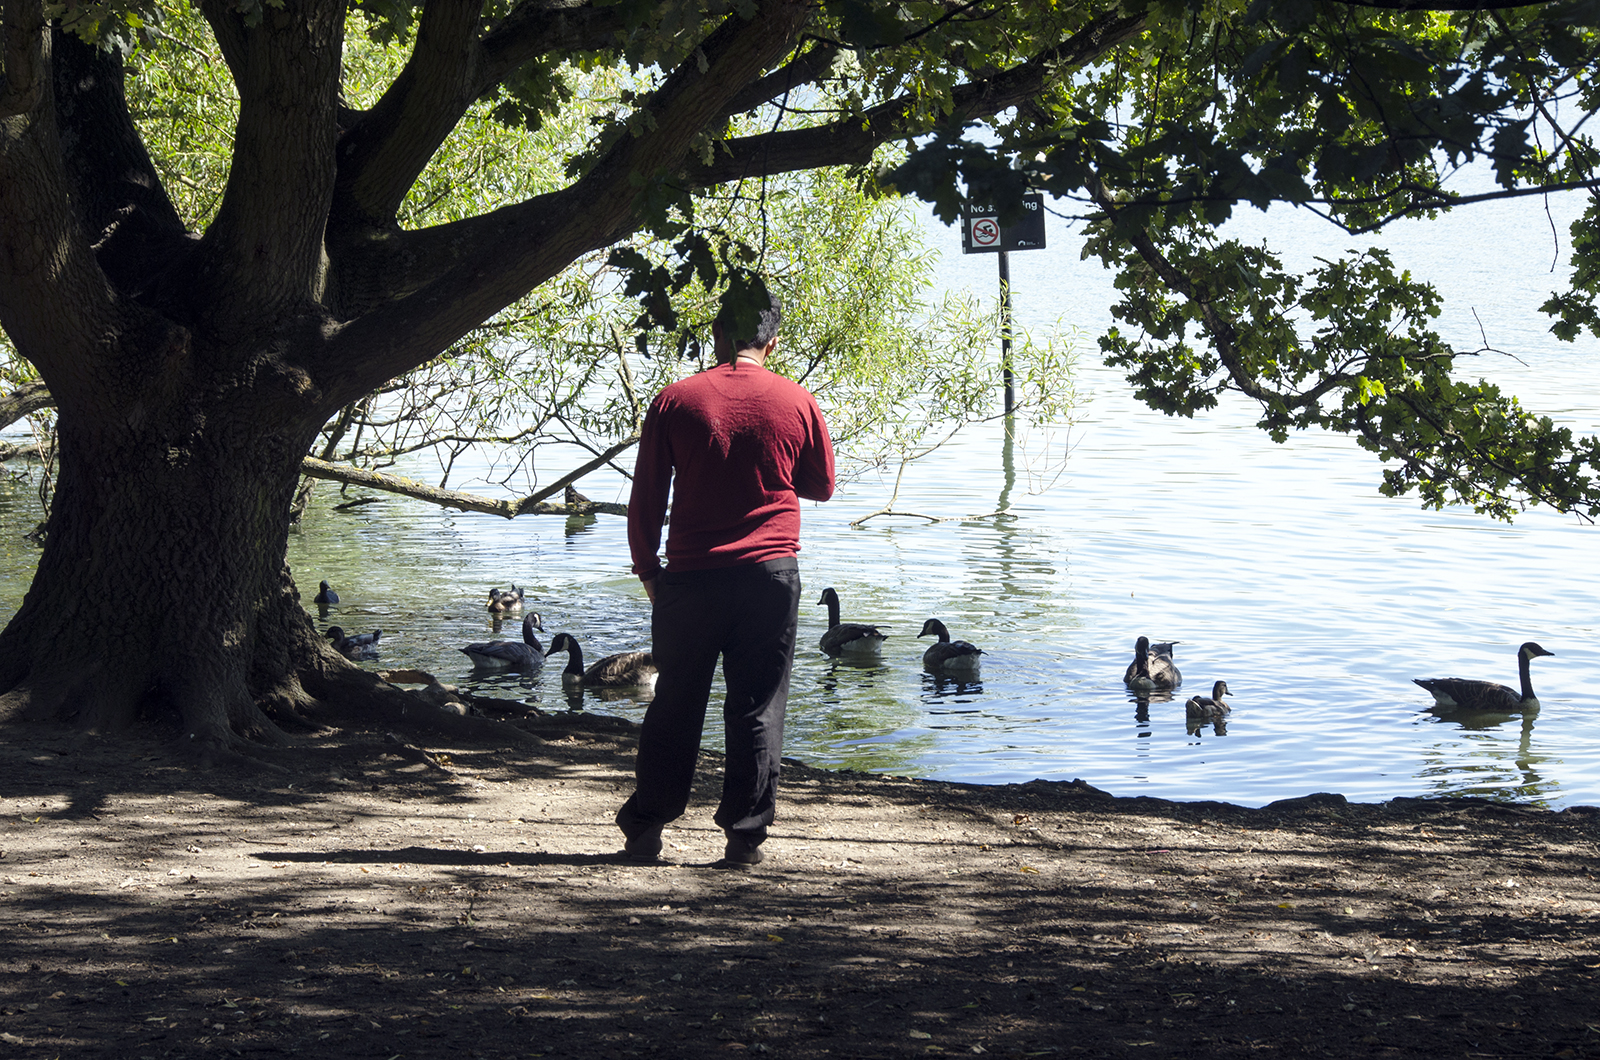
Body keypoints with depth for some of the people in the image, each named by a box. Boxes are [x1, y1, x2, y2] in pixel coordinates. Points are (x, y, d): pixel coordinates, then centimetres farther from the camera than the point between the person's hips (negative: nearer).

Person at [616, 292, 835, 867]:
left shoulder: (675, 401, -1)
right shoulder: (797, 402, 0)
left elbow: (645, 498, 2)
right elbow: (821, 485, 13)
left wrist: (646, 569, 12)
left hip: (690, 576, 1)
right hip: (771, 573, 0)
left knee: (675, 705, 11)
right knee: (757, 709, 5)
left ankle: (644, 829, 15)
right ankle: (745, 837, 4)